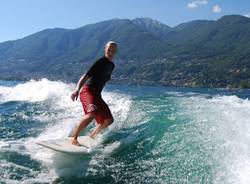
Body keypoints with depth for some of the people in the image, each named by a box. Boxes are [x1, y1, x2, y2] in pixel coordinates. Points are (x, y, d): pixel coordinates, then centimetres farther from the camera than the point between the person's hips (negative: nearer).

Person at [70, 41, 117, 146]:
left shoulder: (111, 66, 16)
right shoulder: (100, 62, -9)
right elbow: (85, 76, -18)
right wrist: (77, 90, -32)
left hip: (97, 94, 9)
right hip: (87, 91, -8)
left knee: (108, 120, 4)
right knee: (92, 114, -32)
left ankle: (91, 137, 18)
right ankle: (74, 138, -24)